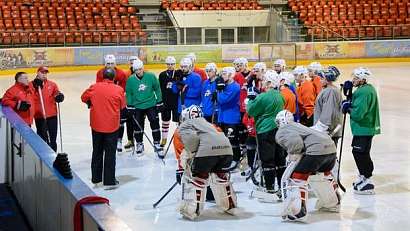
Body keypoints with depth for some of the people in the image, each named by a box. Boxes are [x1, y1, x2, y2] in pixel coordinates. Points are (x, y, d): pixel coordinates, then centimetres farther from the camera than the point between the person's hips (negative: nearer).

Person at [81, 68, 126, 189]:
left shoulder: (94, 87, -4)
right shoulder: (118, 90, -9)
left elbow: (84, 97, 9)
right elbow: (122, 106, 0)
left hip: (96, 125, 3)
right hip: (112, 126, -2)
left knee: (97, 152, 17)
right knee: (110, 153, 4)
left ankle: (96, 178, 25)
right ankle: (109, 181, 7)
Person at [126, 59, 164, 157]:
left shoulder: (151, 76, -10)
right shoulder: (130, 79, -7)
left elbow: (157, 89, 0)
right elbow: (128, 94, 3)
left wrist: (159, 102, 1)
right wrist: (129, 107, 2)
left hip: (151, 105, -1)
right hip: (137, 106, 1)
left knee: (155, 124, -2)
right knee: (138, 126, 8)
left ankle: (157, 145, 10)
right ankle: (139, 144, 26)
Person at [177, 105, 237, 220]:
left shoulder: (184, 125, 17)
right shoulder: (206, 123, 38)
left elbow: (192, 138, -5)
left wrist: (189, 154, 6)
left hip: (207, 150, -6)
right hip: (226, 148, 6)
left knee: (196, 178, 8)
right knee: (221, 176, 28)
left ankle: (190, 211, 7)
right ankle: (229, 206, 36)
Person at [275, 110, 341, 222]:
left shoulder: (281, 132, 7)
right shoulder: (297, 125, 34)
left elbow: (295, 140, -14)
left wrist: (292, 156, -3)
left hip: (316, 150, -9)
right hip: (331, 148, 9)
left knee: (291, 178, -1)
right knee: (322, 174, 36)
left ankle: (296, 213, -12)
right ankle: (333, 203, 48)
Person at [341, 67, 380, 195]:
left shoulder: (364, 92, -22)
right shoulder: (368, 88, 11)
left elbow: (358, 113, -27)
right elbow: (357, 104, 14)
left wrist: (347, 107, -10)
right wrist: (349, 96, 0)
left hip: (364, 129, -11)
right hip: (364, 127, 11)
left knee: (361, 154, -6)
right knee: (358, 152, 21)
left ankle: (367, 183, -1)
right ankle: (363, 176, 35)